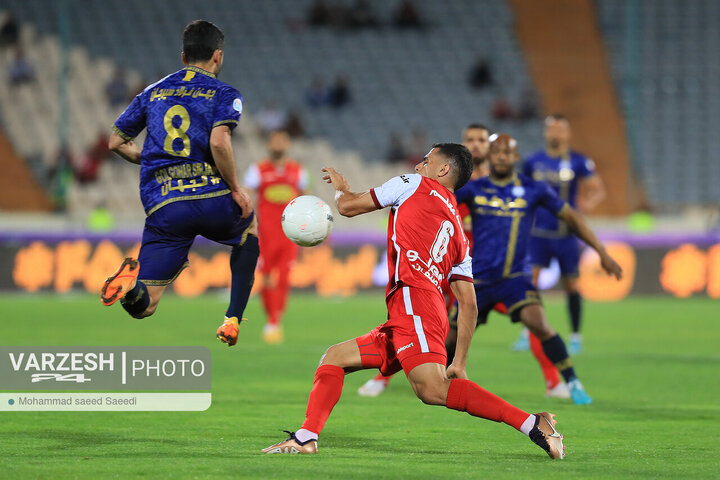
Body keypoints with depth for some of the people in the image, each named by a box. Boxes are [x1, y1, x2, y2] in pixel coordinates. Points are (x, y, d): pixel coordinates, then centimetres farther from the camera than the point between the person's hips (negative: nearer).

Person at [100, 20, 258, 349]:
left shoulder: (153, 93, 18)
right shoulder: (224, 94, 4)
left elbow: (116, 142, 18)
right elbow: (219, 142, -15)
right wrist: (236, 190, -4)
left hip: (162, 208, 2)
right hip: (212, 199, -2)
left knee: (143, 307, 5)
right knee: (249, 227, 36)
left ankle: (133, 280, -34)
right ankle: (232, 321, 23)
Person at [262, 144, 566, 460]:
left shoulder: (414, 185, 10)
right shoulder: (459, 235, 26)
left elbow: (347, 207, 15)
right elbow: (469, 306, 20)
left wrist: (341, 188, 39)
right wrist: (460, 363, 22)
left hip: (412, 299, -9)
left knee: (433, 390, -25)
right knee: (333, 359, 15)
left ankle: (533, 424, -28)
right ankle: (306, 438, 2)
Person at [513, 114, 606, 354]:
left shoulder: (578, 162, -3)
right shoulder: (533, 162, 6)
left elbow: (598, 189, -4)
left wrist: (589, 201, -25)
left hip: (566, 233, -2)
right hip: (538, 232, 2)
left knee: (571, 285, 3)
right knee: (529, 277, -13)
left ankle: (575, 336, 16)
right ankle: (528, 332, -4)